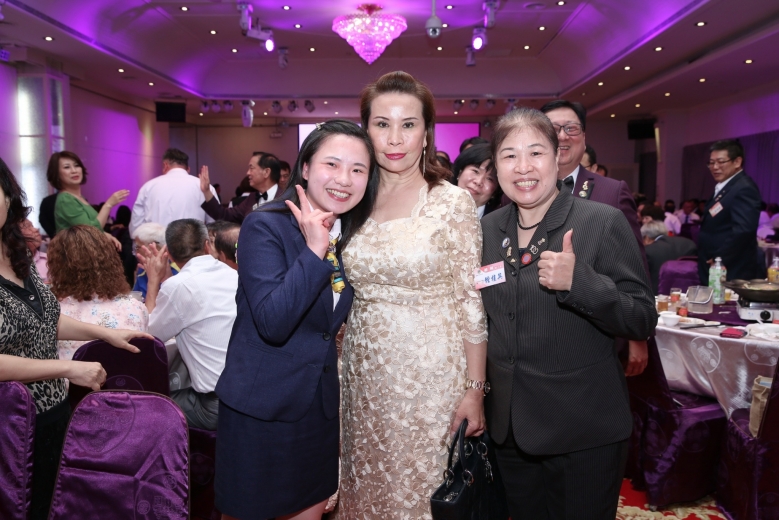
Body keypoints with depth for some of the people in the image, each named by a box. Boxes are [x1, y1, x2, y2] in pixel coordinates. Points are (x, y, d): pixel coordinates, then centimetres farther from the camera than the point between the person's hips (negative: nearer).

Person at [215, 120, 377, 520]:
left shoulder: (353, 236, 3)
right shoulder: (265, 227, -16)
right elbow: (272, 322, -27)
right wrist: (314, 250, -28)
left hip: (321, 403, 6)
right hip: (261, 407, -5)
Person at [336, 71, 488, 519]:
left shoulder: (453, 202, -9)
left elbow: (472, 302, -10)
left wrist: (475, 389, -11)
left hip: (428, 372, -4)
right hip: (364, 372, 4)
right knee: (367, 484, 19)